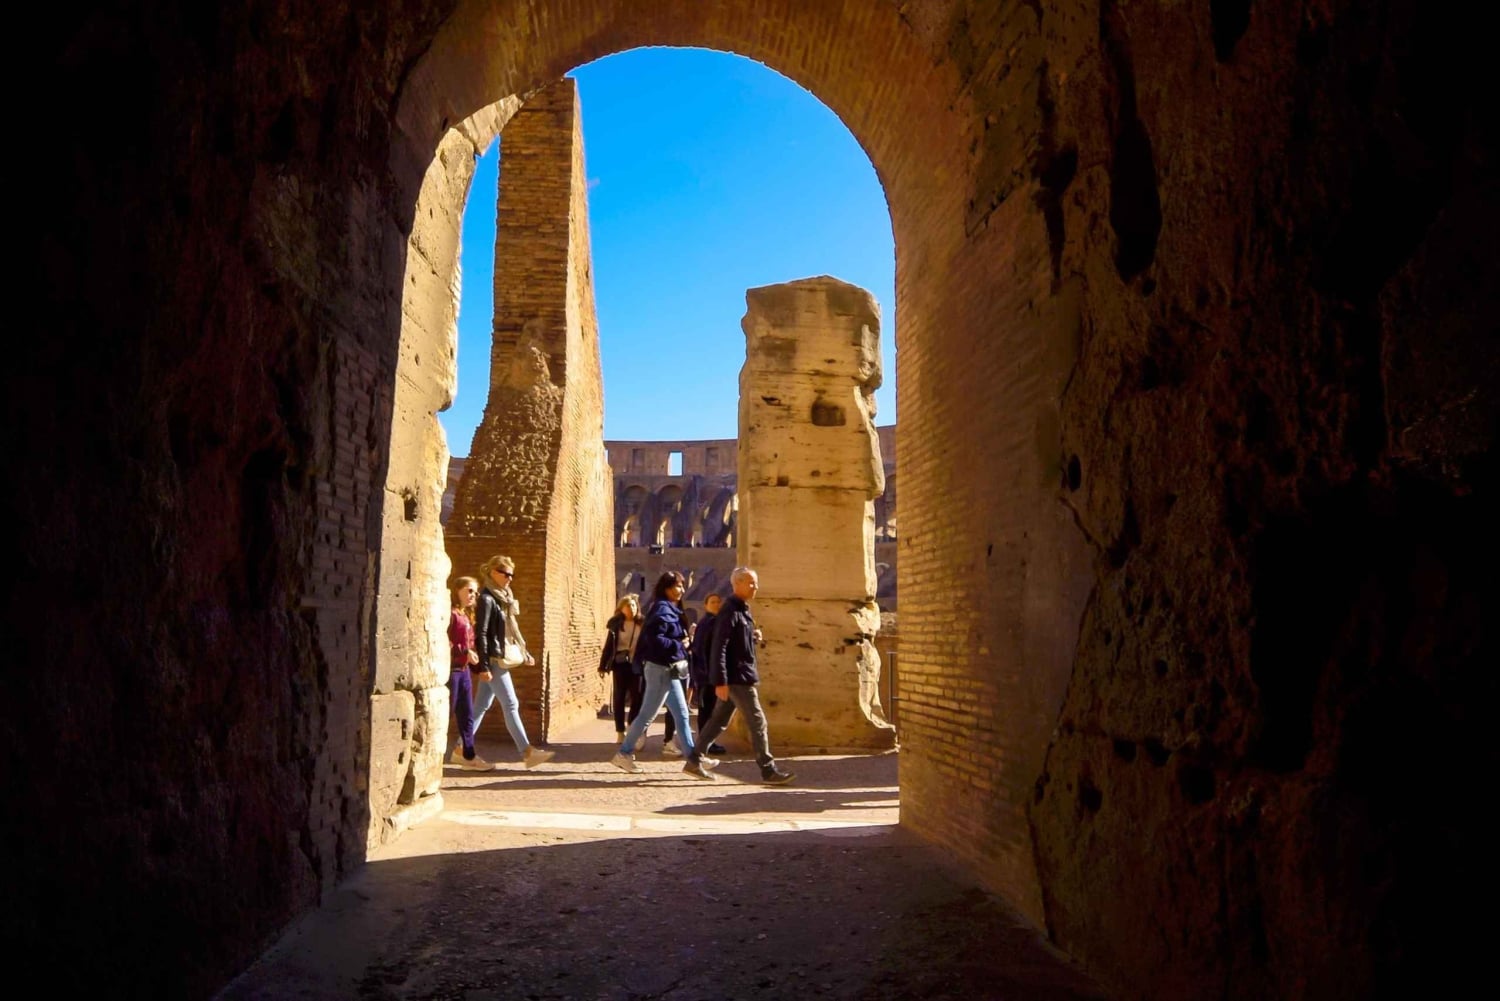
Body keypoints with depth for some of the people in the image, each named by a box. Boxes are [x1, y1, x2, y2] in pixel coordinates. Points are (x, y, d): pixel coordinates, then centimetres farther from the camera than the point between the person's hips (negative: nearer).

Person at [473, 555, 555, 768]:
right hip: (493, 660, -9)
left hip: (499, 659, 9)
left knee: (481, 706, 11)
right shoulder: (487, 599, -12)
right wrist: (484, 666, -20)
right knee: (511, 705, -8)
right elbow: (481, 634, -16)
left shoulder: (503, 598, 14)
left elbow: (511, 630, 21)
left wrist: (525, 653, 19)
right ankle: (527, 752, -7)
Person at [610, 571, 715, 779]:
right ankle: (623, 754, 13)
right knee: (647, 715, 0)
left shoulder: (671, 609, 13)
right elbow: (655, 639, -26)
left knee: (681, 715, 9)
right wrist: (680, 645, -17)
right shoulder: (662, 609, -15)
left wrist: (685, 637, 1)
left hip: (669, 670, 10)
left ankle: (693, 760, 11)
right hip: (661, 669, -10)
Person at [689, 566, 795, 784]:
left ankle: (693, 759, 21)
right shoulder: (730, 611, -15)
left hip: (741, 677, 10)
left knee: (719, 720, 14)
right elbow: (719, 647, -21)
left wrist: (753, 637, 7)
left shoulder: (742, 610, 15)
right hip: (737, 678, -10)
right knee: (758, 722, -6)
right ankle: (768, 771, 0)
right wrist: (720, 681, -24)